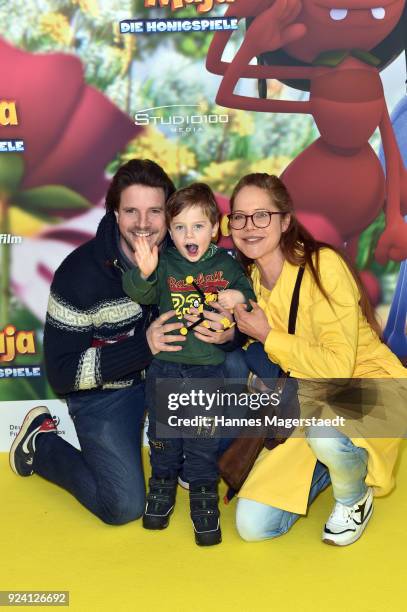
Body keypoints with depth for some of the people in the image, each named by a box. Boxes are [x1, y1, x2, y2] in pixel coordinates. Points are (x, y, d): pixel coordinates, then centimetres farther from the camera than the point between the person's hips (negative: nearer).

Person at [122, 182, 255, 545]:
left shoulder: (228, 266, -1)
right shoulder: (164, 264, -5)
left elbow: (250, 296, 8)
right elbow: (140, 294, -20)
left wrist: (239, 298, -16)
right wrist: (143, 274, -42)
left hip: (209, 369, 0)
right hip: (165, 367, 1)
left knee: (204, 439, 9)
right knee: (164, 433, 15)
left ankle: (203, 494, 25)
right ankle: (163, 483, 37)